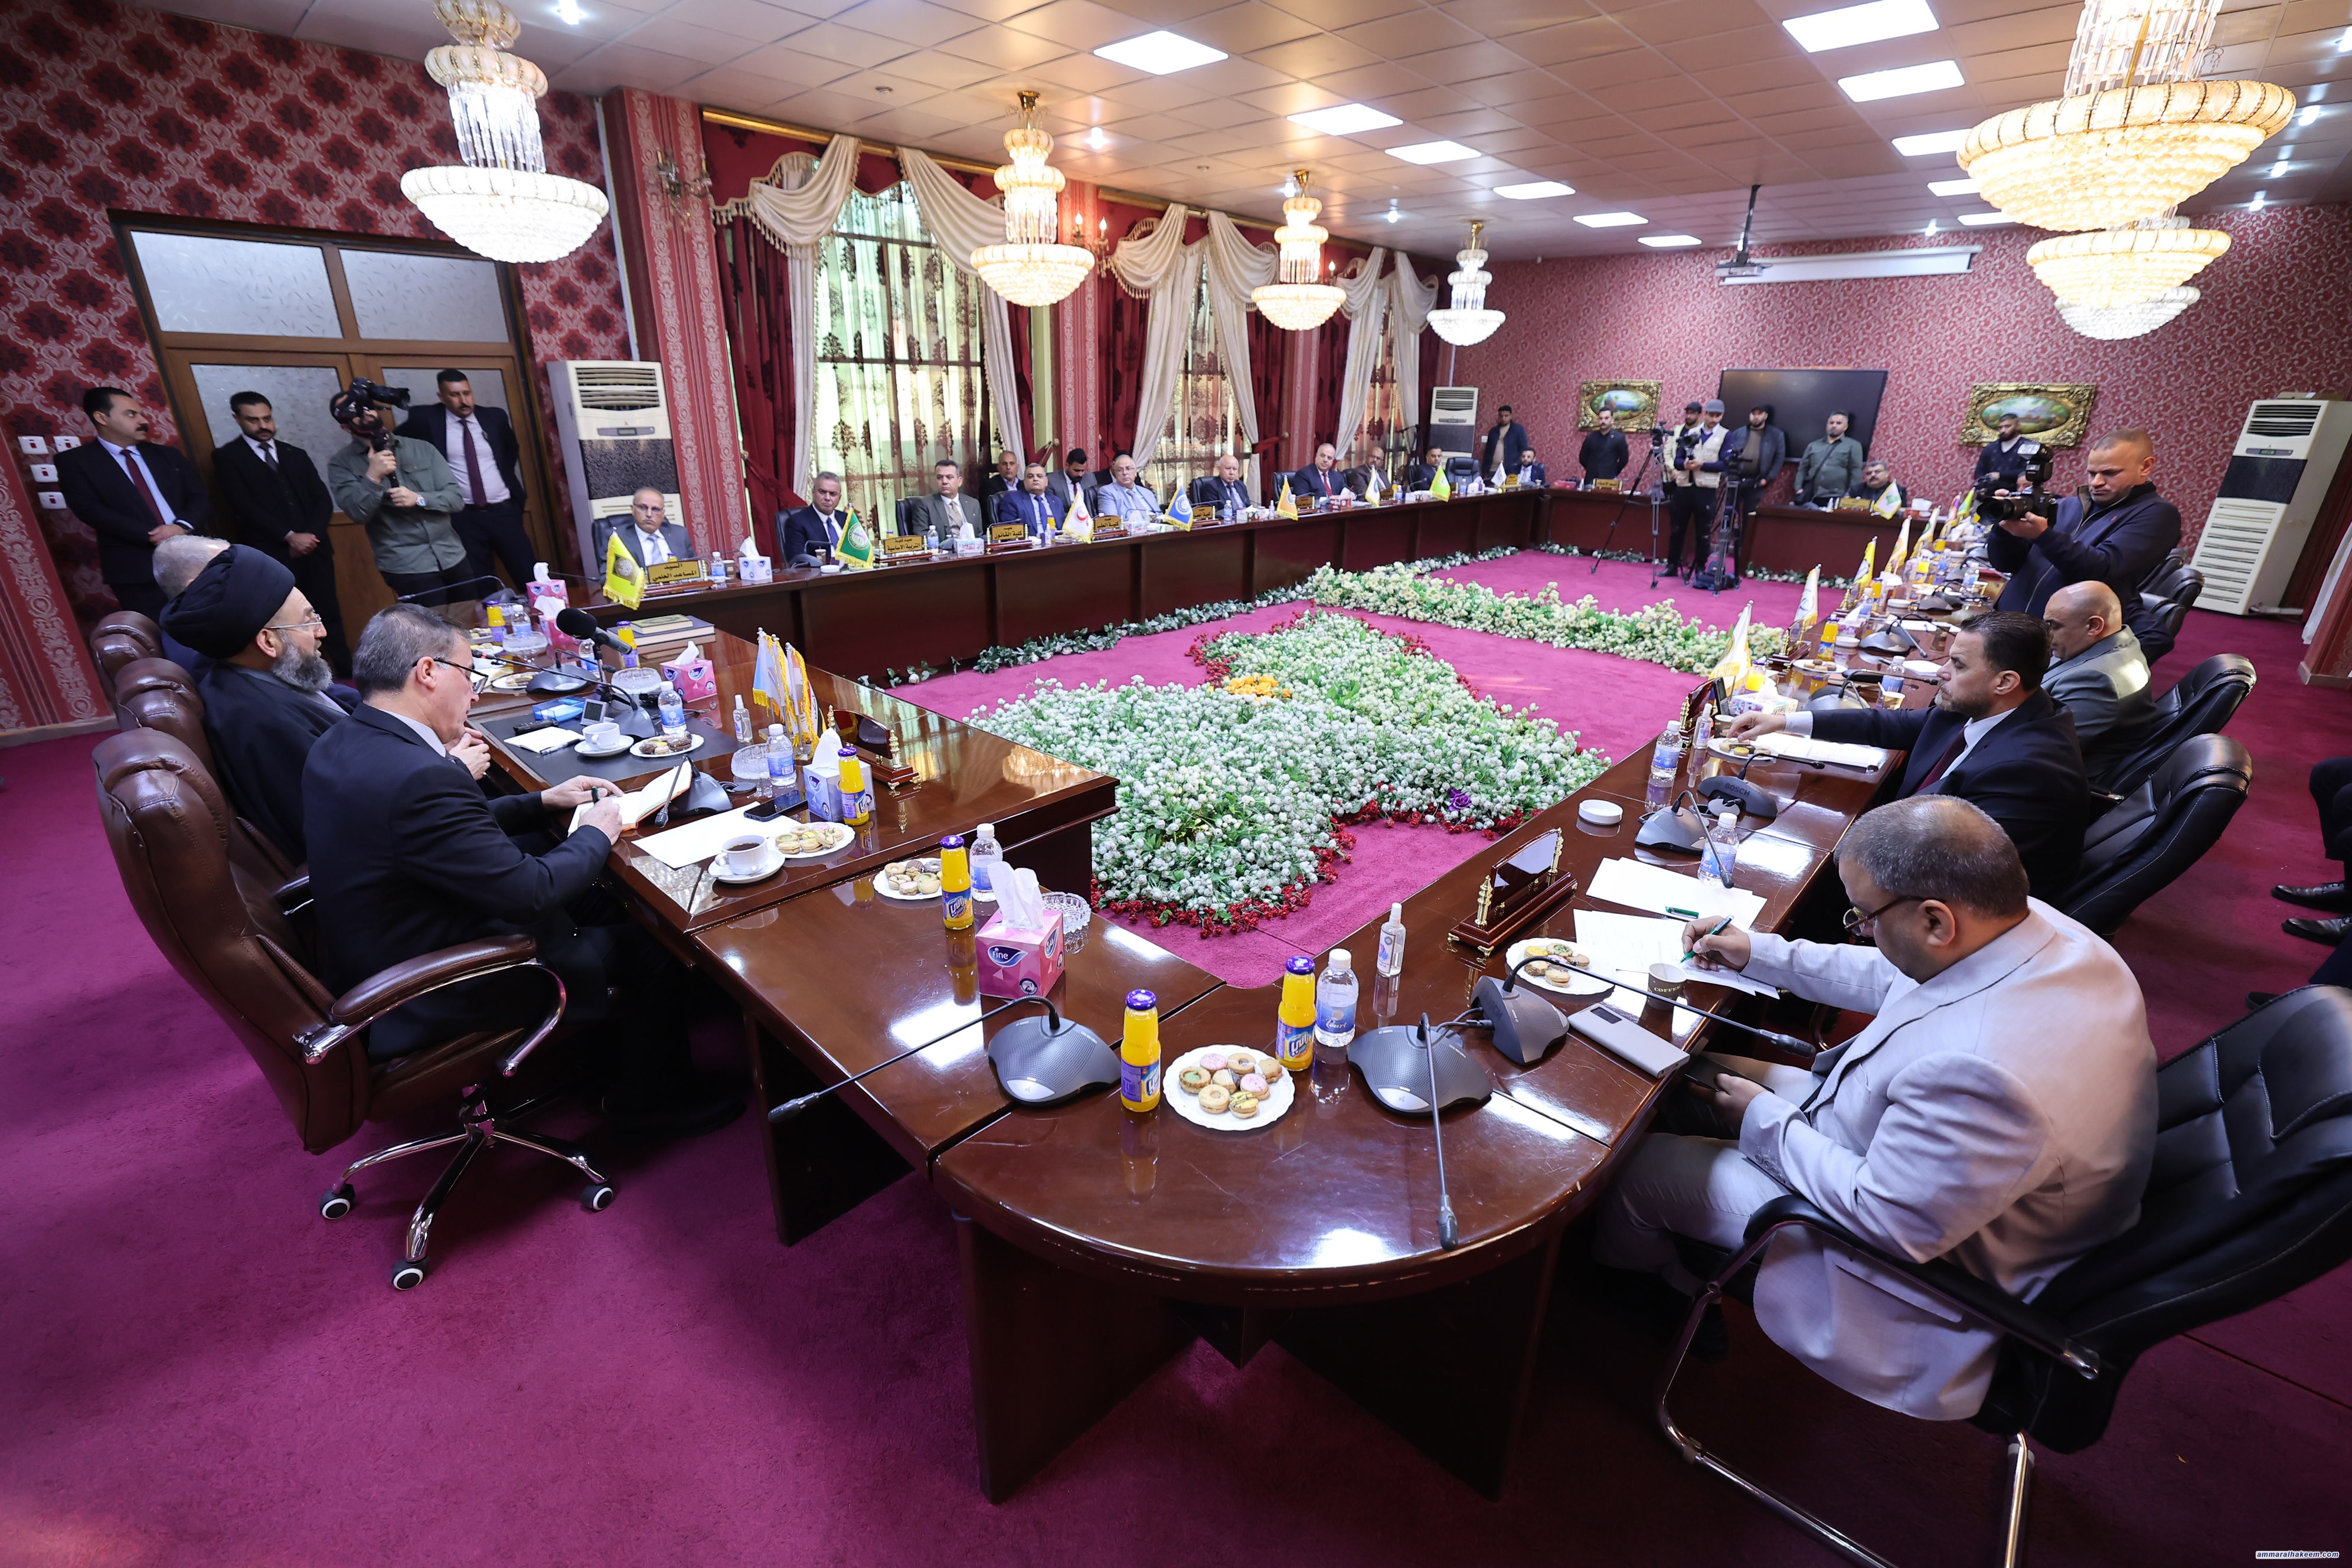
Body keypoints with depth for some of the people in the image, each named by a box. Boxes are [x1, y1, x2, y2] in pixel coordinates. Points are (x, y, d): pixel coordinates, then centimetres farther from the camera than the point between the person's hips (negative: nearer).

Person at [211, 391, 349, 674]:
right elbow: (243, 506, -5)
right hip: (272, 555, -3)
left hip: (314, 548, 3)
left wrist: (310, 535, -6)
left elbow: (323, 500, 10)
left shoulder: (296, 454, 18)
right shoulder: (227, 456, 5)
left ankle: (347, 673, 6)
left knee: (329, 615, 3)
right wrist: (290, 537, -14)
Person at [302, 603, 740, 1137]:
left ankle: (597, 1050, 38)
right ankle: (649, 1100, 24)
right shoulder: (418, 778, -33)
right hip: (438, 999, -10)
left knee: (600, 908, 20)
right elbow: (530, 891, -28)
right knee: (652, 944, 3)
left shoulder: (336, 747, -2)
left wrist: (543, 803, 7)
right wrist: (594, 834, -12)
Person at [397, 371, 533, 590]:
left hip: (504, 511, 1)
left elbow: (512, 451, 23)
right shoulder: (427, 419, -1)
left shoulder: (495, 417, 4)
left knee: (530, 579, 0)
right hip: (464, 517, -1)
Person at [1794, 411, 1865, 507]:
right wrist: (1799, 488, 1)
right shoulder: (1813, 446, 20)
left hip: (1836, 499, -3)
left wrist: (1850, 495, -8)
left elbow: (1856, 473, 3)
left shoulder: (1853, 446, 10)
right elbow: (1803, 469, 17)